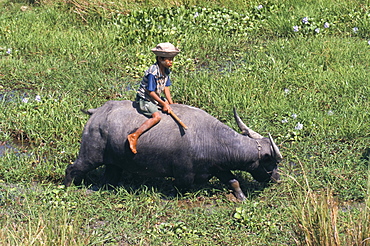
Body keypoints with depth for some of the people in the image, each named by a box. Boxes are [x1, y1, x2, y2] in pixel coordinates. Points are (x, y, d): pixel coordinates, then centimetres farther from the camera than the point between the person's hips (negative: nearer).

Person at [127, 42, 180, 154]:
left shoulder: (166, 71, 4)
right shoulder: (153, 73, -24)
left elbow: (166, 88, 9)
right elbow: (150, 92, -23)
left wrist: (171, 104, 3)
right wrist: (163, 104, -17)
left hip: (156, 98, 10)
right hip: (144, 99, -10)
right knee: (157, 116, -29)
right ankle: (134, 136, -31)